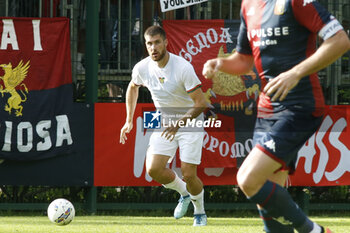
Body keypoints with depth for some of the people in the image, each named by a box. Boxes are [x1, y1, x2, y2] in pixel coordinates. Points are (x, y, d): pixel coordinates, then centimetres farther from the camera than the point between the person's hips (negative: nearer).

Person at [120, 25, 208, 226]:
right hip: (164, 123, 4)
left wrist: (179, 123, -33)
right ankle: (184, 193, 16)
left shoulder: (183, 68, -24)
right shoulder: (142, 68, -10)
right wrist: (129, 121, 14)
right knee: (154, 169, -14)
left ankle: (200, 212, 20)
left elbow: (201, 103, -22)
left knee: (189, 175, -10)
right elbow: (133, 87, 16)